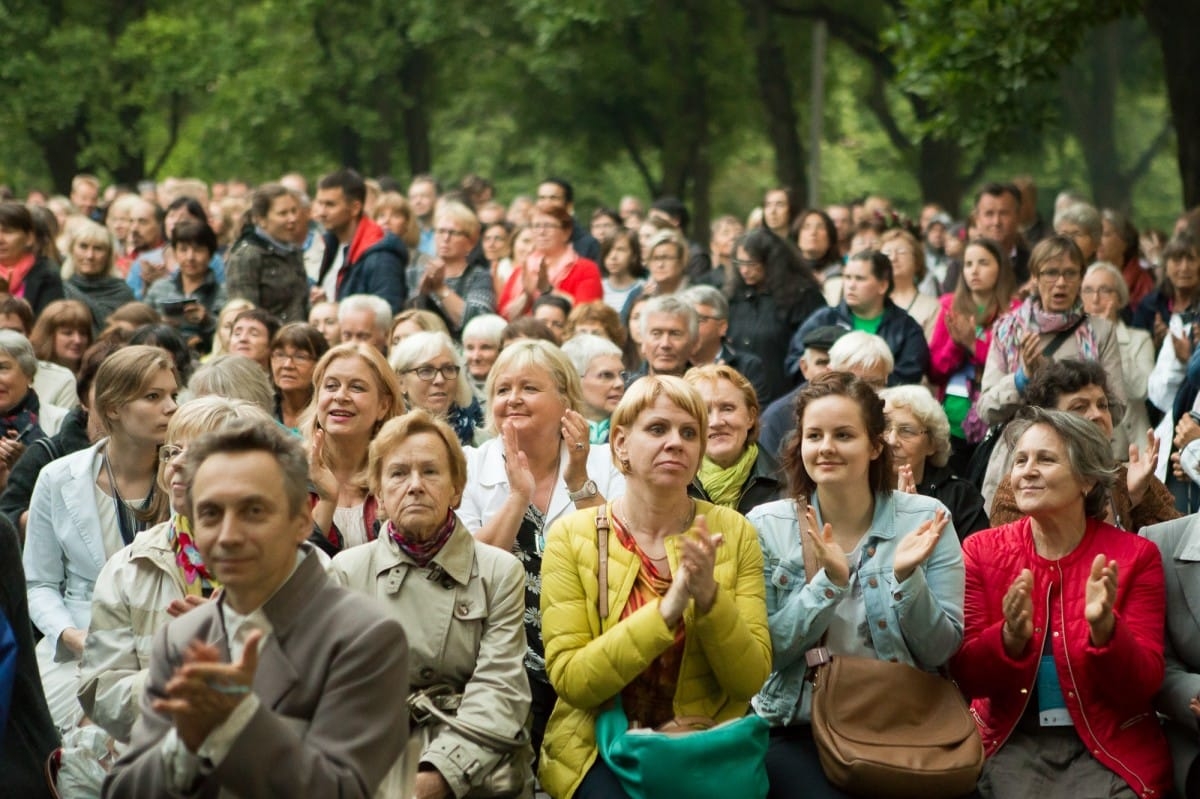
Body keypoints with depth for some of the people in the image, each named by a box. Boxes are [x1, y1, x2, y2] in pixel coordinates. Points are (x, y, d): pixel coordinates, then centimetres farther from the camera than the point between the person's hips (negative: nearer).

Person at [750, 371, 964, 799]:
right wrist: (828, 582, -20)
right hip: (797, 729, -1)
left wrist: (906, 578, -19)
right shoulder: (766, 526, -1)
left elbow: (940, 652, -3)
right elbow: (766, 651, -7)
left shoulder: (925, 519, -1)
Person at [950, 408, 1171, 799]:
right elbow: (966, 677, -4)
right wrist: (1011, 637, -23)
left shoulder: (1135, 556, -2)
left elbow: (1143, 686, -7)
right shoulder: (981, 551, 1)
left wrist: (1103, 628, -24)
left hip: (1109, 745, 0)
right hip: (1013, 741, 1)